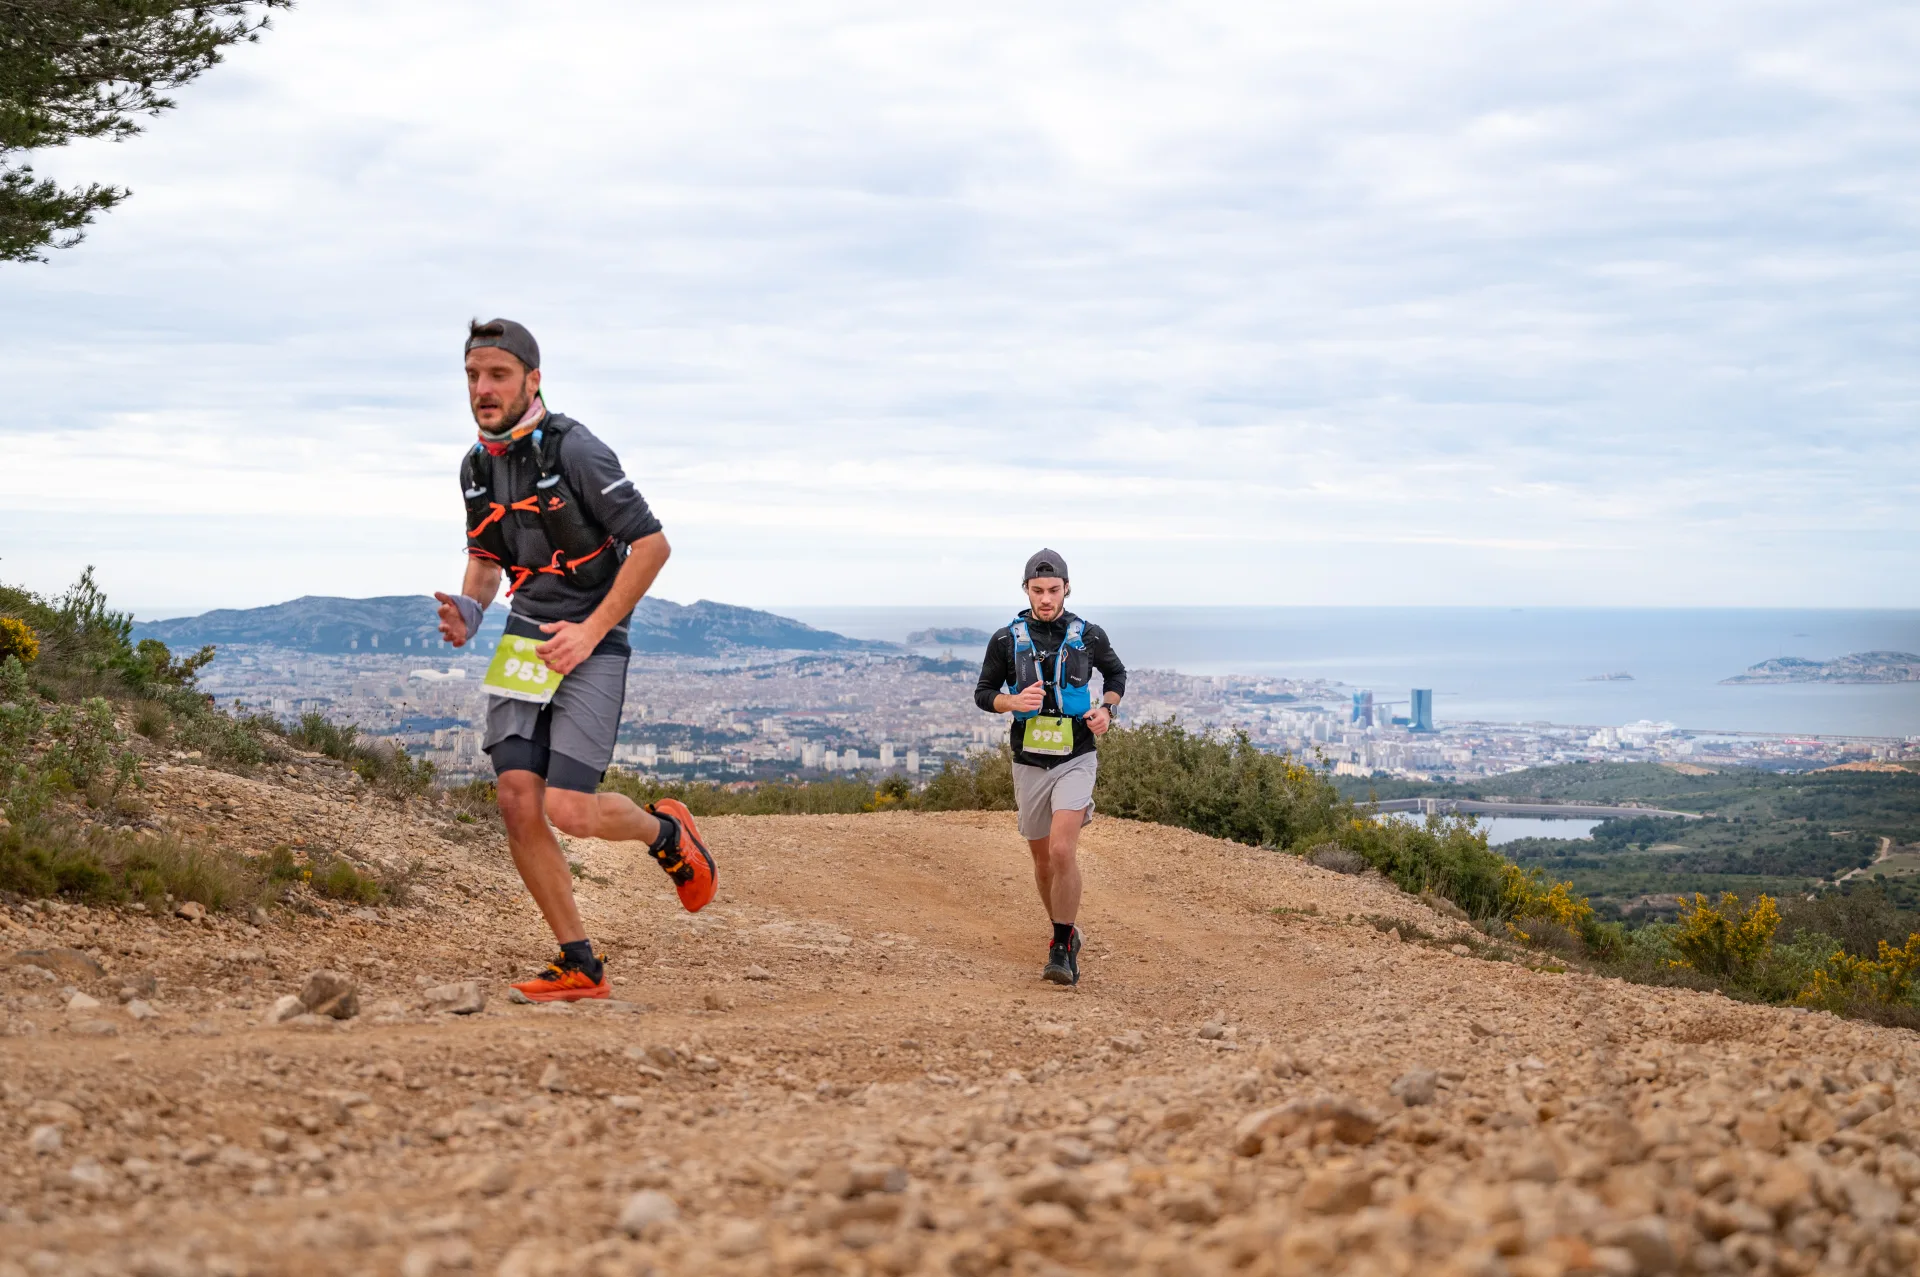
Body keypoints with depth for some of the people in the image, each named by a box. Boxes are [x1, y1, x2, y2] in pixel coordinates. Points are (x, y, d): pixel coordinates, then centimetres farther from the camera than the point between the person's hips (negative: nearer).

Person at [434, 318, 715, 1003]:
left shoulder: (574, 450, -15)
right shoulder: (478, 465, 8)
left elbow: (652, 543, -15)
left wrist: (591, 631, -18)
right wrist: (469, 608, 0)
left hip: (591, 641, -6)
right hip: (526, 637, 7)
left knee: (570, 809, -16)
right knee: (518, 802, -7)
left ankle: (666, 832, 18)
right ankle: (580, 966, 4)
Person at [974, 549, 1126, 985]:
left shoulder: (1089, 636, -2)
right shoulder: (1006, 639, -2)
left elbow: (1116, 674, 16)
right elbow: (983, 693, 6)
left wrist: (1106, 709, -3)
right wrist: (1013, 701, -15)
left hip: (1076, 759, -2)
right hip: (1029, 763, 3)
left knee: (1062, 850, -21)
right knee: (1043, 860, 13)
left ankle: (1062, 949, -13)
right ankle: (1065, 936, 35)